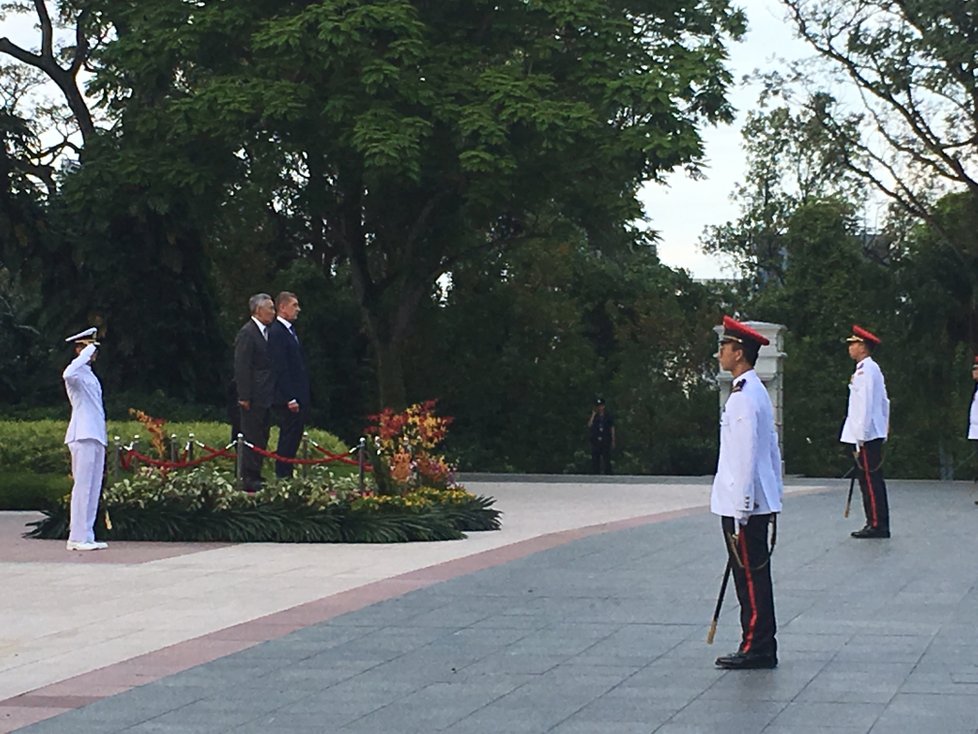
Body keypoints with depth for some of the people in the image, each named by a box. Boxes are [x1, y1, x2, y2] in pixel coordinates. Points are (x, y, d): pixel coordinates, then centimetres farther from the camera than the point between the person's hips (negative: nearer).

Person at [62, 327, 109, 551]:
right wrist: (85, 355, -23)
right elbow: (67, 375, -34)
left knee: (94, 489, 8)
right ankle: (77, 538, -8)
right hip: (83, 437, -9)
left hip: (96, 437, 9)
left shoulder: (90, 375, 22)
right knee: (82, 486, -9)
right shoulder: (77, 373, -6)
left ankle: (87, 536, 11)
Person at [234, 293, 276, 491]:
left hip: (264, 397, 9)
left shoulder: (264, 332, 15)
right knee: (252, 438, -6)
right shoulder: (247, 333, -14)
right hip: (254, 397, -9)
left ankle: (255, 477, 18)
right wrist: (244, 397, -19)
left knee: (261, 438, 12)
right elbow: (241, 368, -17)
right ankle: (249, 480, -3)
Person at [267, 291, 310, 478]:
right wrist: (290, 398, -20)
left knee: (293, 438, 11)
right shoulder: (276, 333, -14)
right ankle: (282, 477, 0)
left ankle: (286, 475, 15)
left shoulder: (290, 330, 17)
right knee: (288, 438, -5)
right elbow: (280, 369, -18)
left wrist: (302, 396, 16)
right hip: (288, 399, -9)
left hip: (298, 397, 9)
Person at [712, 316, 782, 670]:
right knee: (754, 577, 13)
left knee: (751, 576, -4)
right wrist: (775, 495, 22)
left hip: (743, 505, -10)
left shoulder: (743, 397, -17)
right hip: (760, 502, 10)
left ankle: (757, 649, 1)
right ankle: (759, 646, 18)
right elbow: (772, 446, 19)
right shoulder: (757, 391, 14)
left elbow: (745, 455, -21)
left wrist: (740, 511, -20)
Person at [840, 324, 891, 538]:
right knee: (874, 481, 11)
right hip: (876, 434, 10)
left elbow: (865, 405, -19)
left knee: (870, 481, -7)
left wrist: (859, 440, -19)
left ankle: (876, 525, -6)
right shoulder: (874, 368, 17)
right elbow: (884, 402, 20)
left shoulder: (864, 370, -14)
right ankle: (880, 525, 14)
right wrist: (884, 429, 23)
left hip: (866, 437, -10)